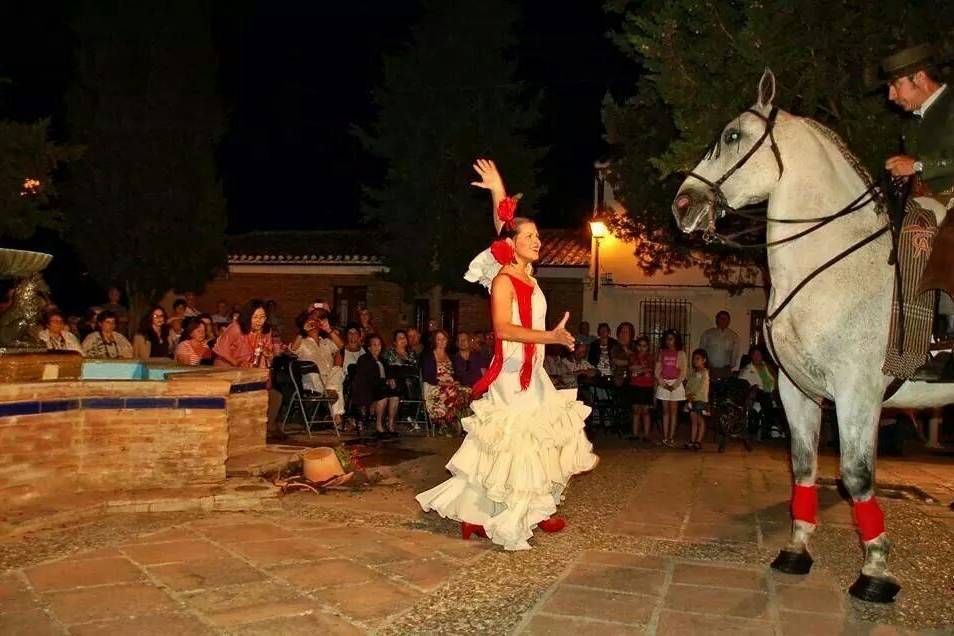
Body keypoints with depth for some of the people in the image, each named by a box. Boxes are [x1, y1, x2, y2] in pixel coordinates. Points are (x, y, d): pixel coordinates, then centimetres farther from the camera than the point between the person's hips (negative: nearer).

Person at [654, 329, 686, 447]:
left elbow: (683, 372, -4)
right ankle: (665, 437, 5)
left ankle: (671, 437, 2)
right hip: (663, 384, 2)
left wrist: (675, 385, -13)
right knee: (665, 411, 4)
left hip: (676, 384, -2)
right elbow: (657, 371, 4)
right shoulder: (661, 353, 7)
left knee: (673, 411, 1)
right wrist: (663, 383, -9)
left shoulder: (680, 353, 0)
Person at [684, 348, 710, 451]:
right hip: (691, 400, 6)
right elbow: (688, 384, 9)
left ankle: (698, 442, 2)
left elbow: (703, 387, -14)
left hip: (701, 399, -6)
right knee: (693, 420, 9)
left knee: (700, 421, 1)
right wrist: (688, 394, -6)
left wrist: (695, 396, -16)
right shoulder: (691, 371, 11)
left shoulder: (705, 372, -8)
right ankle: (692, 441, 12)